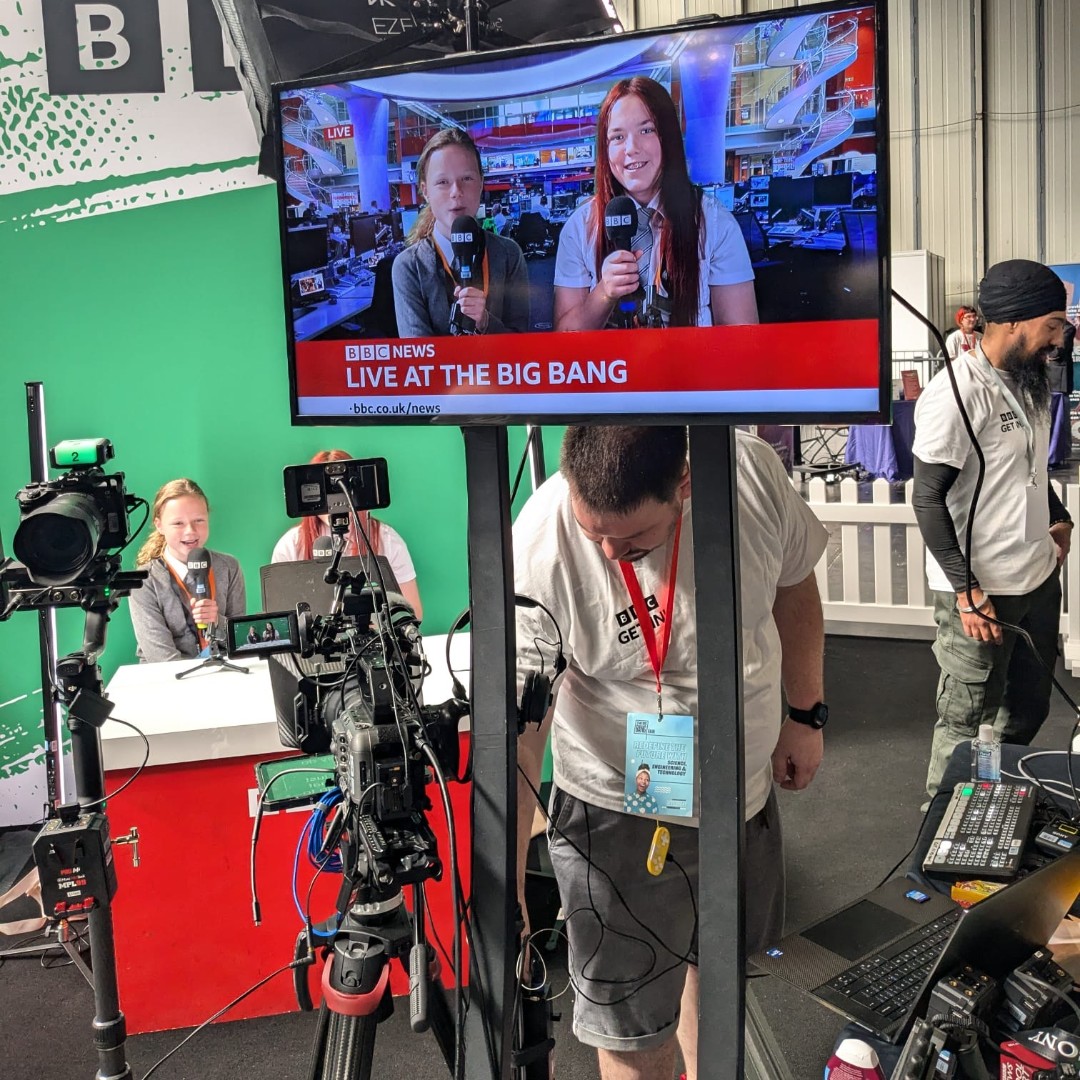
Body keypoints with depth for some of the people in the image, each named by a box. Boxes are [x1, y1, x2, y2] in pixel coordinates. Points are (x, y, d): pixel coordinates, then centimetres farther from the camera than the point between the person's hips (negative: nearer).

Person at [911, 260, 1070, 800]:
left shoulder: (1028, 380, 8)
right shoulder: (954, 395, -20)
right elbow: (928, 500, -19)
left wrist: (1058, 518, 12)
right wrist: (966, 589, -20)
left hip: (1038, 579, 9)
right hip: (980, 591, -9)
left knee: (1026, 712, 20)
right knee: (966, 724, 4)